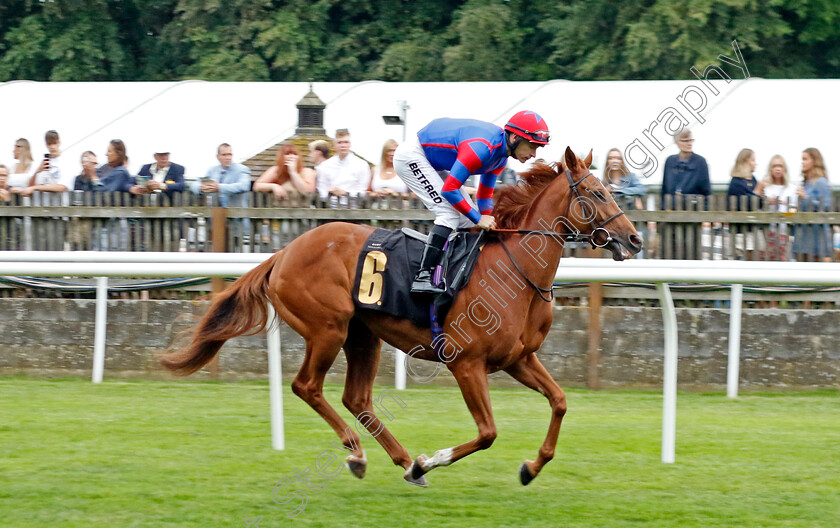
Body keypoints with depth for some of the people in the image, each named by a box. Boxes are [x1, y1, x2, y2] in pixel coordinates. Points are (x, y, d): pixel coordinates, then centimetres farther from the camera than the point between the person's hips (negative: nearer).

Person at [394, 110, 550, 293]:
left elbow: (485, 195, 11)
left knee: (469, 216, 6)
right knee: (450, 213, -22)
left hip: (432, 162, 10)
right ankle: (423, 277, -26)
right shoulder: (482, 148, -33)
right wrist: (479, 219, -25)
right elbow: (449, 190, -31)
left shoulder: (501, 156, -1)